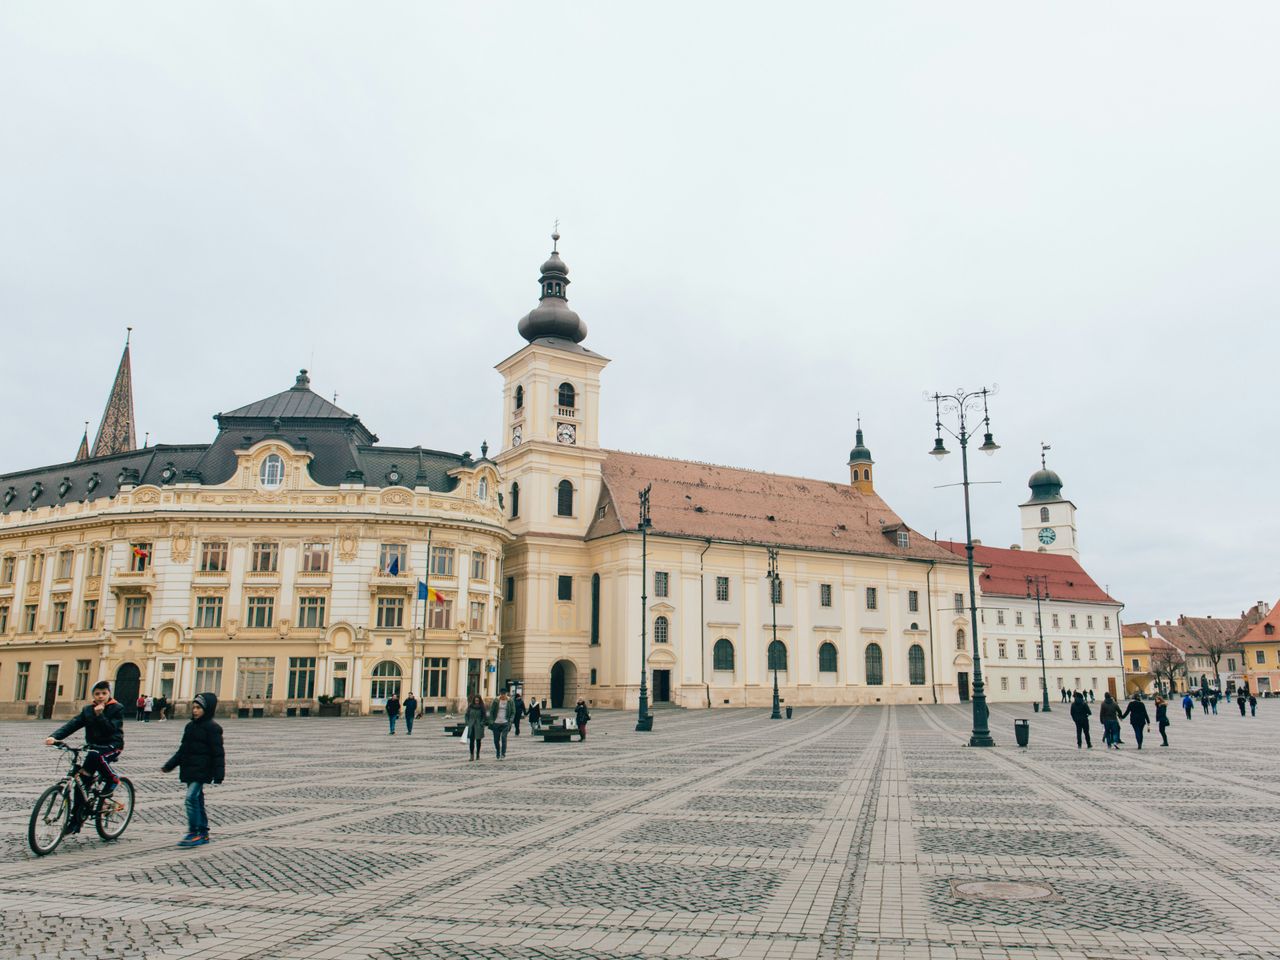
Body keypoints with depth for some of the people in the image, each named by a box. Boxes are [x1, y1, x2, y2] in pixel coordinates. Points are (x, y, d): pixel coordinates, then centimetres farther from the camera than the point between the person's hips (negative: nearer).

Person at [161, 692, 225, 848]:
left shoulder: (212, 727, -10)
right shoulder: (190, 726, 13)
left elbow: (218, 752, -12)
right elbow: (183, 749, 21)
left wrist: (218, 775, -16)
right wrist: (169, 765, 16)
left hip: (202, 770, -8)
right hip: (189, 770, 8)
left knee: (192, 797, -17)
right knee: (197, 800, 12)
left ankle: (194, 833, -11)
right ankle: (203, 834, 20)